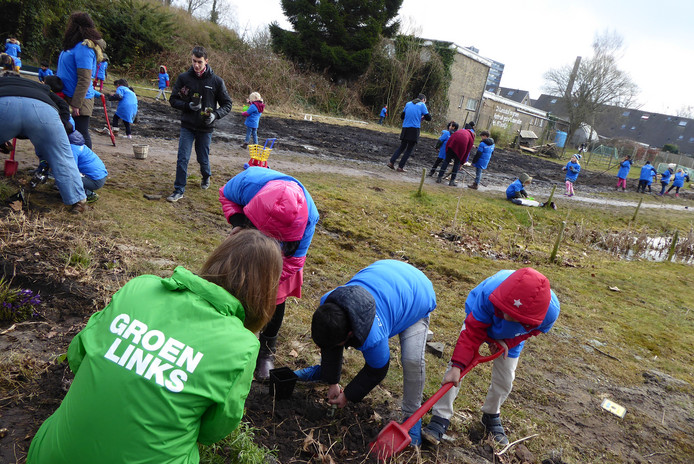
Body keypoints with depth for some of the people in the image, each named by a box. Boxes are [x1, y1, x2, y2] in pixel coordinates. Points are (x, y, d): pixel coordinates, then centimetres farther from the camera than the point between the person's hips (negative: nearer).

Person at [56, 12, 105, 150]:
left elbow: (84, 79, -22)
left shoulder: (83, 48, -17)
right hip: (67, 97, 10)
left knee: (81, 134, -4)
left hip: (79, 99, -10)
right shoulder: (74, 45, 14)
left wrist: (76, 104, -22)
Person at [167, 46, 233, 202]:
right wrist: (188, 105, -16)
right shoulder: (183, 78, -2)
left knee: (203, 159, 13)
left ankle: (206, 177, 44)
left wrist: (215, 114, -18)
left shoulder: (216, 81, -5)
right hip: (187, 126, 1)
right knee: (182, 159, -5)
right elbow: (173, 99, 4)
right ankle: (179, 190, 5)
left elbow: (227, 104, 1)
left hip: (205, 128, 0)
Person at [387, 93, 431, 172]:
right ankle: (401, 167, -1)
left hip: (405, 128, 5)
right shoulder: (422, 105, 0)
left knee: (402, 147, 16)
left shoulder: (408, 104, 15)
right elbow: (428, 118, -2)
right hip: (414, 129, -5)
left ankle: (391, 162, 4)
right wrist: (422, 117, 17)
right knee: (409, 149, 2)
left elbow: (402, 116, 20)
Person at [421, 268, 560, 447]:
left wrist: (508, 342, -23)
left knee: (504, 380, 3)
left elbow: (531, 331, -11)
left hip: (511, 338, 2)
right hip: (480, 321, -2)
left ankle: (491, 415, 32)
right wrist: (458, 365, -40)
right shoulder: (489, 292, -46)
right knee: (455, 368, -12)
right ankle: (441, 417, -2)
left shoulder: (550, 312, -38)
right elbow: (473, 331, -36)